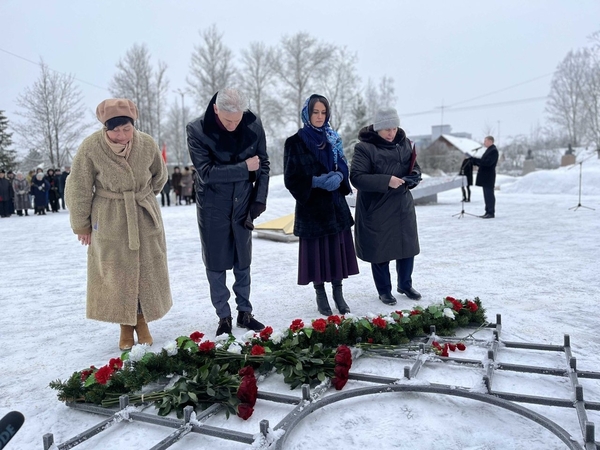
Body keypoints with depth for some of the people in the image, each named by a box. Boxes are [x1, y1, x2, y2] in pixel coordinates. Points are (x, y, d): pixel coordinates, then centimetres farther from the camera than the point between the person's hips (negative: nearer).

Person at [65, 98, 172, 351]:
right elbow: (79, 191, -6)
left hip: (145, 218, 2)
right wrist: (81, 225, 1)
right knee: (116, 273, 4)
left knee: (147, 270, 7)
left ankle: (142, 321, 24)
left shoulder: (147, 144, -11)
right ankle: (125, 325, 20)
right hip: (110, 221, -2)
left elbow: (159, 176, 10)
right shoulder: (90, 148, -16)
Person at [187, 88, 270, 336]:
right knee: (216, 265, 6)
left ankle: (245, 313, 26)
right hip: (213, 207, -2)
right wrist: (244, 167, -19)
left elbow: (263, 164, 1)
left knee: (243, 263, 12)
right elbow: (206, 172, -21)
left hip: (242, 205, 2)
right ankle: (224, 316, 20)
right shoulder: (197, 130, -16)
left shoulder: (254, 125, -8)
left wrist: (259, 199, -5)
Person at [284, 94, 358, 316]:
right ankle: (320, 296, 16)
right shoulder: (295, 142, -3)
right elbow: (291, 178, -7)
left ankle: (338, 293, 19)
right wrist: (316, 182, -20)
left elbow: (343, 167, 11)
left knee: (338, 248, 5)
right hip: (311, 206, -4)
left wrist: (338, 177, -12)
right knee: (316, 250, 1)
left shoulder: (333, 139, 11)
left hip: (336, 204, 4)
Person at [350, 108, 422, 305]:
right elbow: (356, 177, -20)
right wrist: (386, 181, -28)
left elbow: (415, 168, 14)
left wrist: (412, 178, -10)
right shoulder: (364, 147, -13)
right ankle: (384, 291, 25)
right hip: (376, 209, -5)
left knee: (407, 247, 14)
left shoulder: (404, 143, 5)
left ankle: (405, 285, 36)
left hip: (403, 207, 5)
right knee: (380, 251, 5)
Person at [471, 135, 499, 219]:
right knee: (487, 194, 12)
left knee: (489, 194, -7)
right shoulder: (489, 150, 19)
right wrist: (474, 161, 6)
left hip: (488, 177, -10)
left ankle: (491, 213, -4)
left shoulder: (493, 151, -13)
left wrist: (475, 159, -22)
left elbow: (487, 163, -24)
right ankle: (488, 212, 17)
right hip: (485, 176, 10)